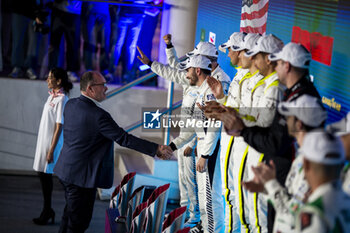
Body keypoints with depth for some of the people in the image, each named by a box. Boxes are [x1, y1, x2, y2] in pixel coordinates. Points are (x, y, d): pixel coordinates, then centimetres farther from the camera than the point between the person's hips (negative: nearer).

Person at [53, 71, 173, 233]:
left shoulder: (70, 105, 1)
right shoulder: (98, 116, -24)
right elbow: (124, 139, -24)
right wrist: (156, 149, -21)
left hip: (67, 170, 9)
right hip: (82, 176, -9)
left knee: (70, 215, 23)